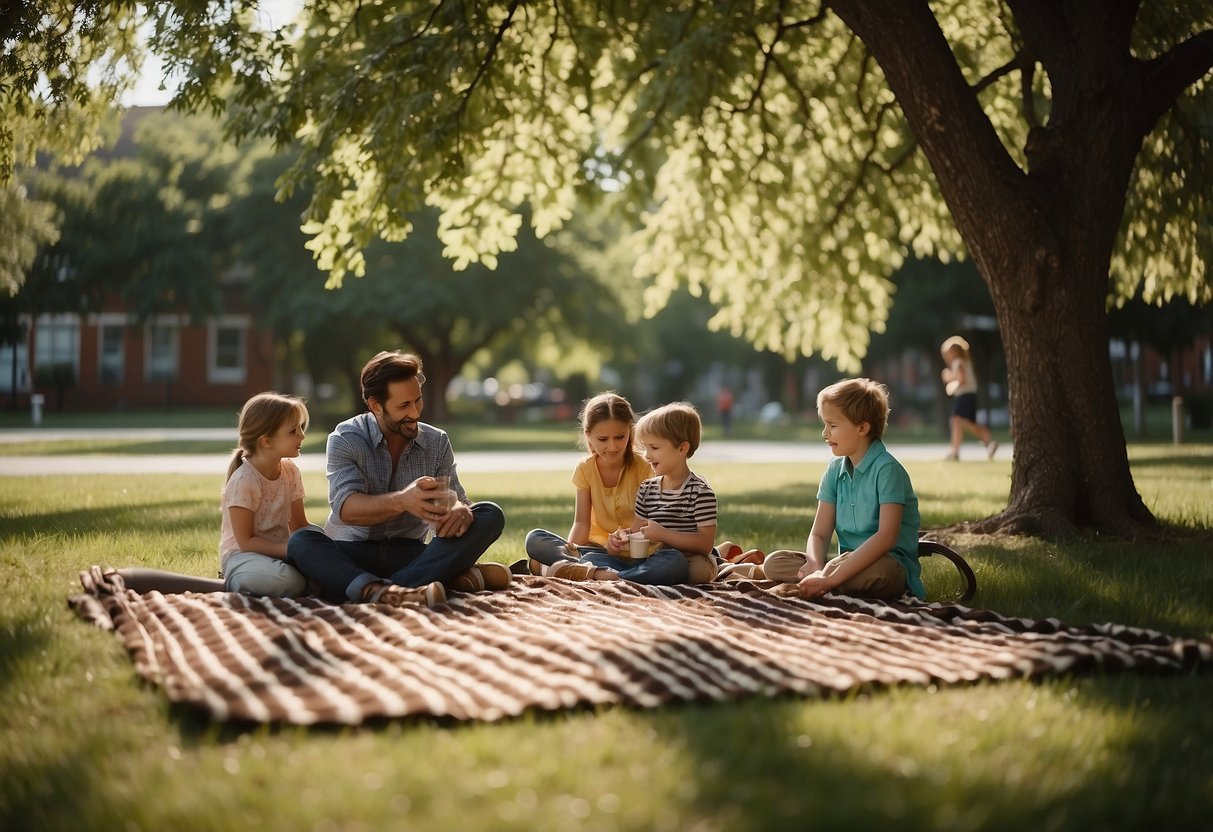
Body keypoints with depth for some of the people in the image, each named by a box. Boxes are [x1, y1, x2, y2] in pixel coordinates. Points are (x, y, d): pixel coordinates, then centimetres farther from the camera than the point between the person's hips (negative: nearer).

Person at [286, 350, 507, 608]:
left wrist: (460, 511, -27)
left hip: (410, 553, 3)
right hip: (352, 553, -3)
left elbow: (455, 498, 1)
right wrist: (401, 501, -43)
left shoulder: (437, 442, 6)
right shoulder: (345, 439, -6)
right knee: (301, 541, -34)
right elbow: (346, 509, -22)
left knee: (490, 515, -18)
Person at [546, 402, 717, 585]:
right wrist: (622, 536, -5)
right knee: (590, 557, -8)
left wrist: (663, 534, -17)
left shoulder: (700, 491, -4)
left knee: (672, 562, -41)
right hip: (644, 560, 7)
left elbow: (705, 544, -11)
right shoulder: (646, 489, 19)